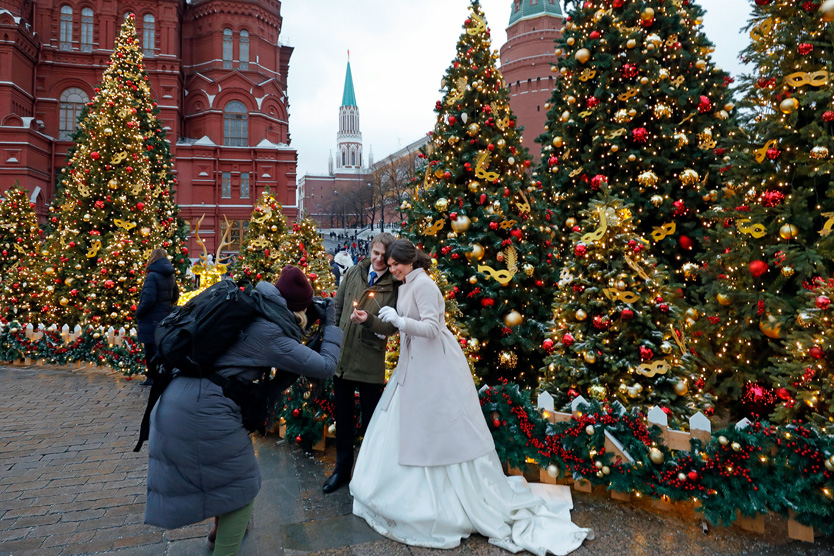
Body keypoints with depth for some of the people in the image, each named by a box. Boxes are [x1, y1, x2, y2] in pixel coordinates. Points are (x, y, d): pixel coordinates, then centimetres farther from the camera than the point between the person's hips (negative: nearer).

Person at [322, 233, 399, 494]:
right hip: (342, 356, 4)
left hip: (371, 362, -4)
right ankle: (342, 469, 33)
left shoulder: (395, 286, -8)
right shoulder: (354, 273, 3)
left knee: (370, 419, 9)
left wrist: (369, 320, -28)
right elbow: (337, 308, 10)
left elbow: (392, 326, -11)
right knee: (342, 416, 16)